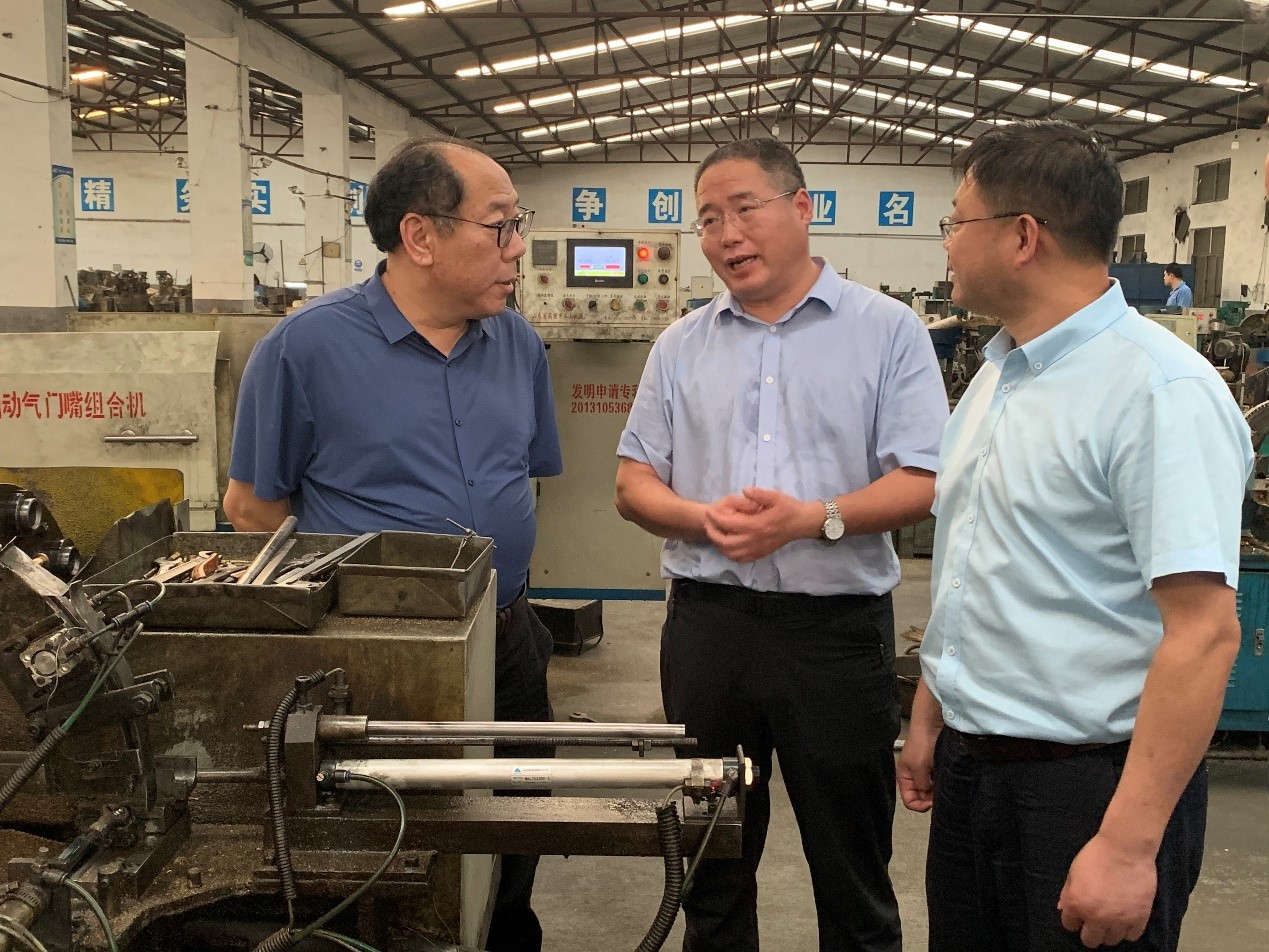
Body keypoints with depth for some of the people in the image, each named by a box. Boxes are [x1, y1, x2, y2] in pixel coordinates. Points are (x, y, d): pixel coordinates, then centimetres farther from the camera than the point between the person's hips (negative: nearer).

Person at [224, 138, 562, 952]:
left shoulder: (519, 343, 3)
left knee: (511, 868, 19)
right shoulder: (306, 346, -13)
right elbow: (254, 506, -5)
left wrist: (497, 573, 8)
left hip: (507, 645, 5)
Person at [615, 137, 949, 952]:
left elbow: (923, 482, -8)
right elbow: (635, 482, 9)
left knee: (853, 866, 9)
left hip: (838, 627, -3)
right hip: (707, 619, 3)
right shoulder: (682, 346, 10)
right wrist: (704, 518, -12)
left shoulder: (887, 330, -1)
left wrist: (815, 519, -23)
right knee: (712, 855, 16)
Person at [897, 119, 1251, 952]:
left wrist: (1128, 847, -25)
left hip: (1089, 782, -8)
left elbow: (1203, 631, -23)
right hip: (970, 767, 8)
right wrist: (930, 718, 17)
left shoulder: (1160, 390, -18)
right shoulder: (996, 375, 9)